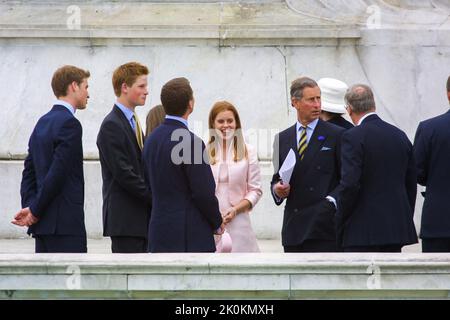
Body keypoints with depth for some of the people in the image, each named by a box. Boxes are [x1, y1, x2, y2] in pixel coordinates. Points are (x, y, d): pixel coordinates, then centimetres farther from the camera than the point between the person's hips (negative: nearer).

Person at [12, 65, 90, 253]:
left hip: (42, 223, 9)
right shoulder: (69, 123, -12)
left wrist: (30, 207, 4)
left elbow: (29, 172, 14)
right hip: (66, 223, -9)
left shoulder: (42, 123, 16)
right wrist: (34, 211, -10)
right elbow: (58, 173, -17)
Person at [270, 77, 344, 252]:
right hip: (293, 228, 4)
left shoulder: (336, 136, 2)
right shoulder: (282, 139, 15)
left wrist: (331, 201, -16)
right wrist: (277, 189, -3)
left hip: (324, 226, -4)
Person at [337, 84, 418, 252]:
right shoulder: (400, 135, 11)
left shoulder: (353, 137, -10)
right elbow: (411, 184, 14)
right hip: (395, 228, 6)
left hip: (362, 232, -6)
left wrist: (340, 226, -5)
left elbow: (350, 184, -16)